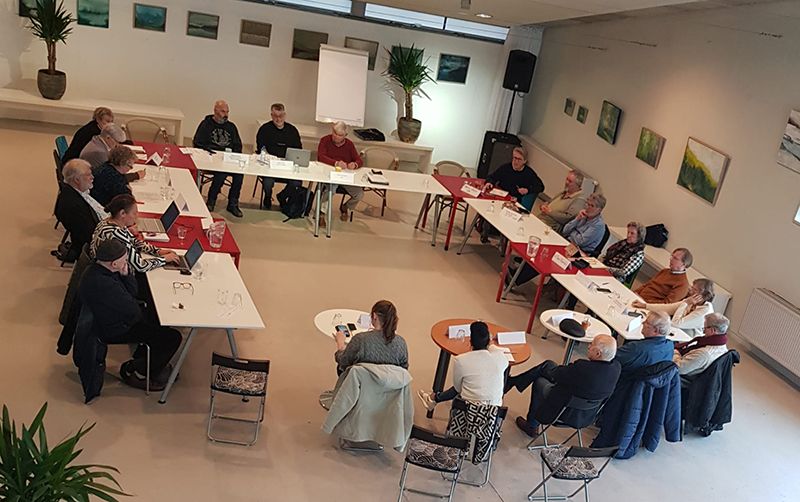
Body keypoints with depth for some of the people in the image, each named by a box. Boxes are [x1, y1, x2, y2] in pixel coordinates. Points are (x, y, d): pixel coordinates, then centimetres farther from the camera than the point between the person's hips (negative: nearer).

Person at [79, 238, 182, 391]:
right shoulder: (101, 283, -34)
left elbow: (132, 291, 2)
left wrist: (126, 274, -15)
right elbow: (132, 310, -29)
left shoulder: (98, 269, -2)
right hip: (115, 331, -10)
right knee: (172, 337, -10)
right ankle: (135, 373, 7)